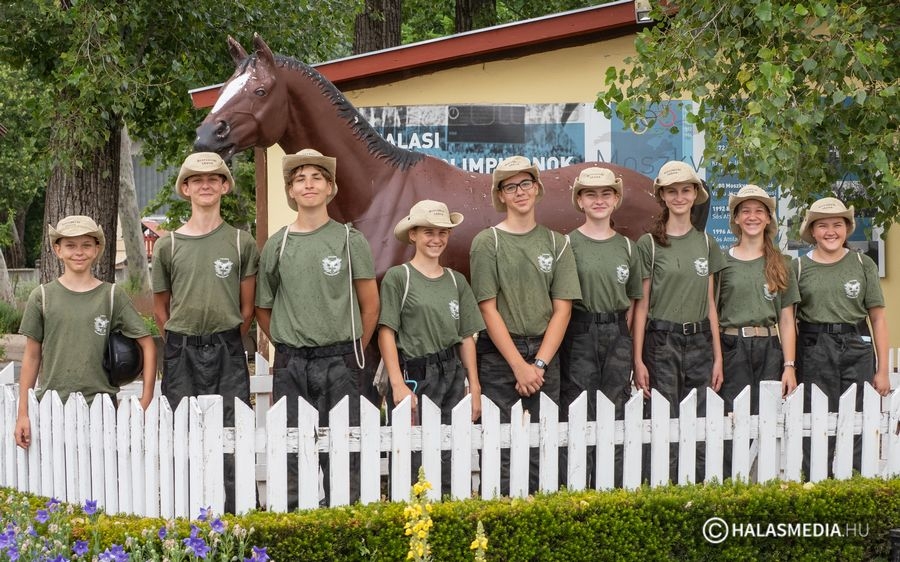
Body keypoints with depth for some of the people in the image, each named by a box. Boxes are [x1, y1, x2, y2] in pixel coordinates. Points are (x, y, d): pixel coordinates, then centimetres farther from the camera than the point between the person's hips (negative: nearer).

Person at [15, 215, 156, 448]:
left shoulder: (112, 296, 4)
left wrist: (145, 400, -3)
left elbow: (147, 344, 5)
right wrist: (23, 413, 5)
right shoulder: (43, 297, 5)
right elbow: (32, 356, 8)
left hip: (100, 405, 0)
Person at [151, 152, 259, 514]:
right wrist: (182, 344, 9)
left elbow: (247, 308, 8)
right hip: (181, 352, 1)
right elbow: (160, 308, 12)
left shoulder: (241, 243, 3)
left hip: (227, 351, -1)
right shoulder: (168, 245, 6)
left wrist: (226, 343, 7)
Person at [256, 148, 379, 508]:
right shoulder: (277, 245, 7)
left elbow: (370, 304, 5)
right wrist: (288, 347, 8)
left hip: (339, 360, -2)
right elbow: (263, 308, 14)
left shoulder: (349, 241, 2)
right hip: (290, 363, 2)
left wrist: (353, 353, 6)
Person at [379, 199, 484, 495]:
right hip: (414, 374, -4)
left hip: (452, 374, 4)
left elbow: (466, 337, 14)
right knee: (411, 463, -6)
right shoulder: (398, 277, -2)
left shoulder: (456, 280, 12)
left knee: (447, 463, 2)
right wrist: (398, 385, -13)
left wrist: (474, 387, 9)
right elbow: (386, 333, -6)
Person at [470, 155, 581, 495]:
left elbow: (562, 310, 4)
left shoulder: (556, 243, 10)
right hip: (499, 354, -2)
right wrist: (519, 366, -10)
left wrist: (539, 363, -7)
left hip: (545, 352, 2)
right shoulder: (487, 243, 2)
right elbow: (488, 310, -4)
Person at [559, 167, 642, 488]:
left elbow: (632, 302, 15)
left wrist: (621, 336, 6)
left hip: (617, 338, 4)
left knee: (614, 419, 4)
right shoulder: (568, 244, -1)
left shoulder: (627, 247, 10)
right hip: (578, 337, -4)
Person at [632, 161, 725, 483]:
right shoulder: (649, 244, -2)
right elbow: (641, 306, -2)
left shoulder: (706, 243, 10)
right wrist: (638, 360, -7)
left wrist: (718, 357, 9)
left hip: (699, 341, 4)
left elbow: (710, 304, 12)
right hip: (661, 341, -4)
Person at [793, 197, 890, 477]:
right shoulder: (798, 267, 5)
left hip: (856, 350, 1)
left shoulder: (863, 265, 6)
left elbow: (878, 318, 6)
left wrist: (882, 370, 3)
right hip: (813, 351, -1)